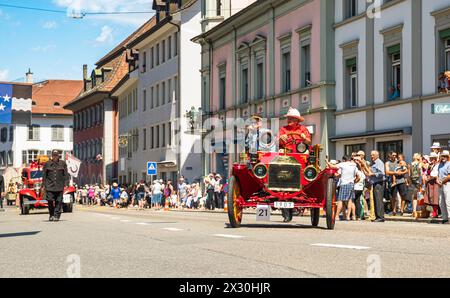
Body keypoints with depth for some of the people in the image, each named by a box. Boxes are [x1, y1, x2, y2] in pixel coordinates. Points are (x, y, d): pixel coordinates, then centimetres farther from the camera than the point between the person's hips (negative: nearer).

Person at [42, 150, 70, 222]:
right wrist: (44, 185, 5)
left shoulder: (63, 163, 8)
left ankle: (56, 215, 3)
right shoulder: (47, 164, 8)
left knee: (58, 201, -2)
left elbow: (66, 174, 7)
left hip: (59, 186, 0)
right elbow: (44, 175, 9)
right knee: (50, 201, -5)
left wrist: (66, 184, -1)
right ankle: (51, 215, 11)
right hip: (50, 186, 0)